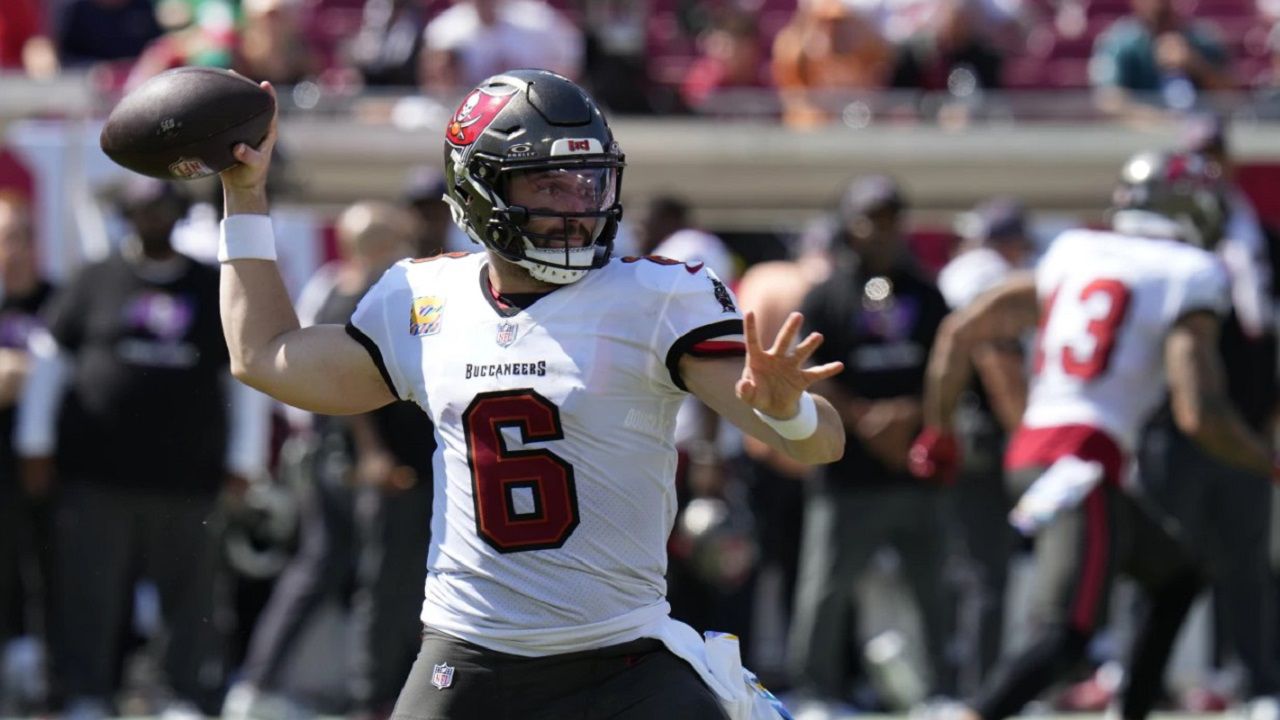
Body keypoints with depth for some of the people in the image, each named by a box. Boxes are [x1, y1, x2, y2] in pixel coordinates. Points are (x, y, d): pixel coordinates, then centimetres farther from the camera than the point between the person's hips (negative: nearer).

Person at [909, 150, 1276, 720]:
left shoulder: (1072, 256, 16)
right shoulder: (1189, 282, -4)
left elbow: (961, 331, 14)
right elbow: (1200, 415, -13)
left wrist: (938, 430, 24)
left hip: (1029, 454, 8)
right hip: (1082, 469, -8)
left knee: (1178, 580, 25)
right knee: (1065, 632, -19)